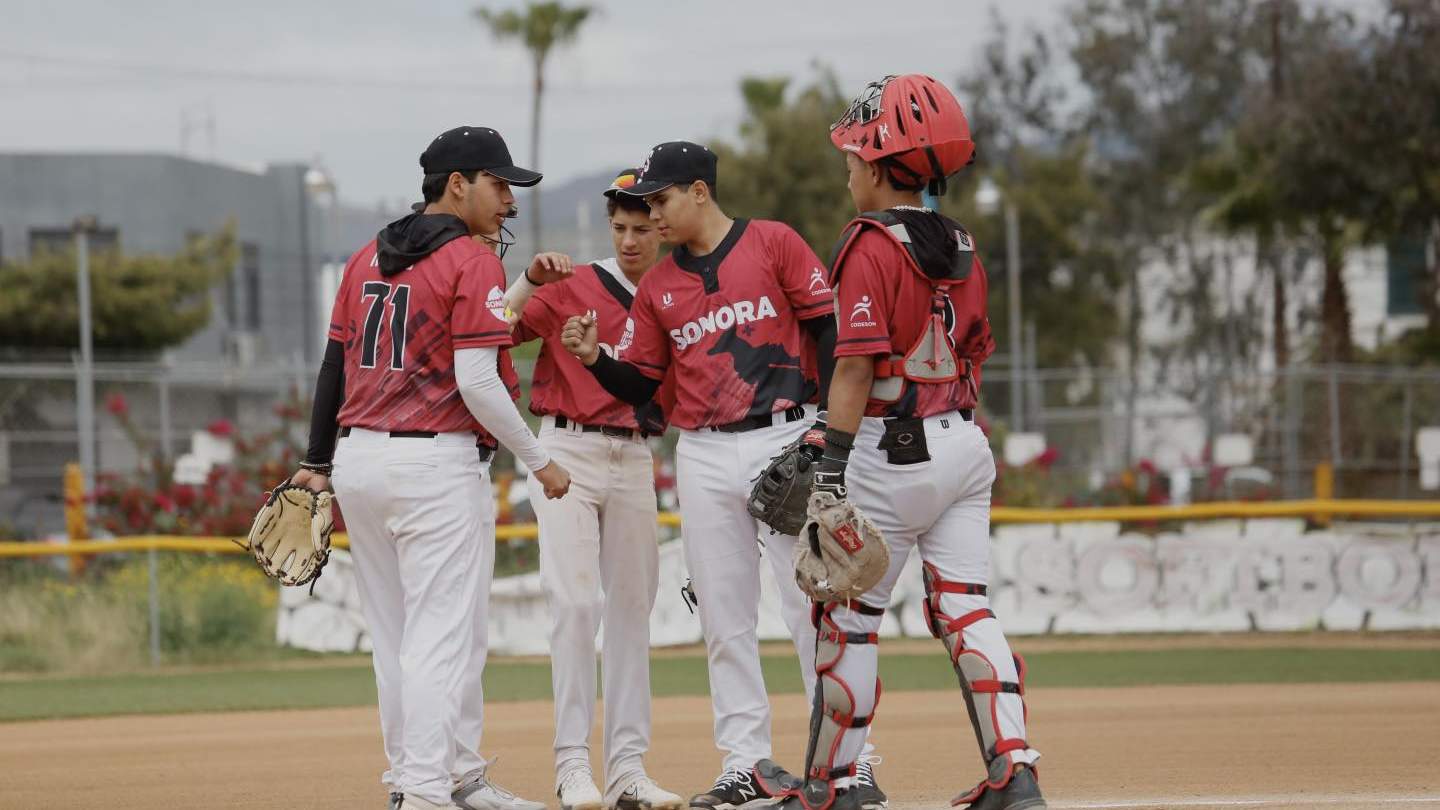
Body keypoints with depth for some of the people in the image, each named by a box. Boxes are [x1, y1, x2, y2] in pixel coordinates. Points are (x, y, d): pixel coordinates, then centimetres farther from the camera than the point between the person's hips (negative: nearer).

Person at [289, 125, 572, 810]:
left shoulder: (366, 260, 13)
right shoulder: (473, 263, -8)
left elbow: (333, 365, 13)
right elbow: (477, 382, -15)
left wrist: (317, 462, 17)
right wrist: (539, 461, -6)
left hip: (357, 461, 8)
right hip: (438, 466, -8)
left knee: (395, 636, 12)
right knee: (442, 637, -7)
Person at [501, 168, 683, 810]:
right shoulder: (571, 287, -1)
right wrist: (528, 282, -23)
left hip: (636, 461, 4)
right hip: (568, 451, -4)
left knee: (632, 608, 5)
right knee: (575, 601, -11)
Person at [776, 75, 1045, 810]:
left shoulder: (871, 247, -13)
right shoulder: (959, 248, 11)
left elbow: (858, 365, -18)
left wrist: (832, 465, -19)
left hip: (891, 449, -7)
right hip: (963, 442, 7)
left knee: (849, 618, 2)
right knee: (965, 608, 5)